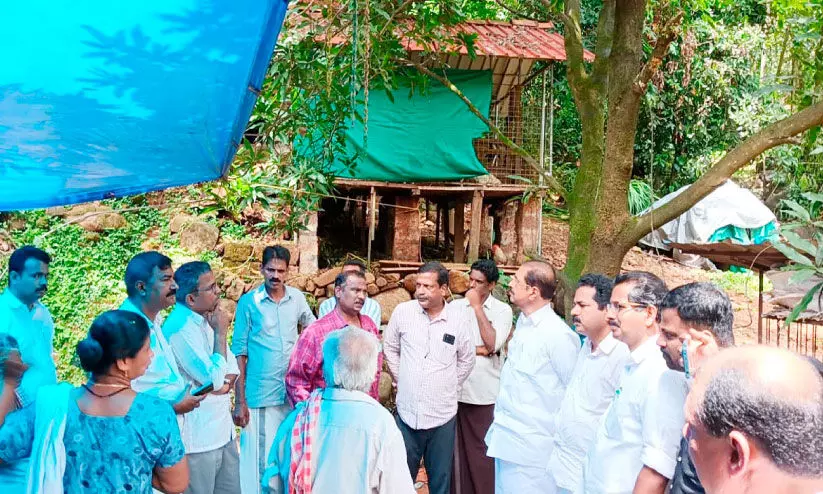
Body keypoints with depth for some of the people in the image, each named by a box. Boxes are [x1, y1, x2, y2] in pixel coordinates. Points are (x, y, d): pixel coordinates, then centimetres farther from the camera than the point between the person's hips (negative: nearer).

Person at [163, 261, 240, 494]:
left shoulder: (206, 318, 7)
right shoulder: (180, 328, -21)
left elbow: (231, 364, 11)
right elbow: (213, 379, -24)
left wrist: (226, 383, -11)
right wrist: (220, 332, -16)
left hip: (222, 429, 8)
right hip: (198, 436, -8)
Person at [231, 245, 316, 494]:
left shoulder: (297, 297, 2)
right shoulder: (248, 302, -6)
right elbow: (239, 353, -4)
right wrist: (239, 401, -7)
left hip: (293, 392, 3)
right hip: (260, 396, -3)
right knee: (260, 457, 2)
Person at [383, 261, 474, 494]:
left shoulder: (459, 318, -6)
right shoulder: (403, 312, -5)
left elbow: (466, 360, 7)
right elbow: (390, 348, 10)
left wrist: (448, 387, 8)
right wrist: (401, 380, 8)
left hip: (443, 414, 0)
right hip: (407, 412, 0)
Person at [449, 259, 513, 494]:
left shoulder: (502, 310, -1)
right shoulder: (456, 306, 5)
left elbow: (492, 345, -14)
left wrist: (477, 307, -12)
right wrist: (477, 350, -12)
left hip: (486, 392, -2)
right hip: (456, 389, 2)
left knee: (484, 449, 6)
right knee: (458, 448, 9)